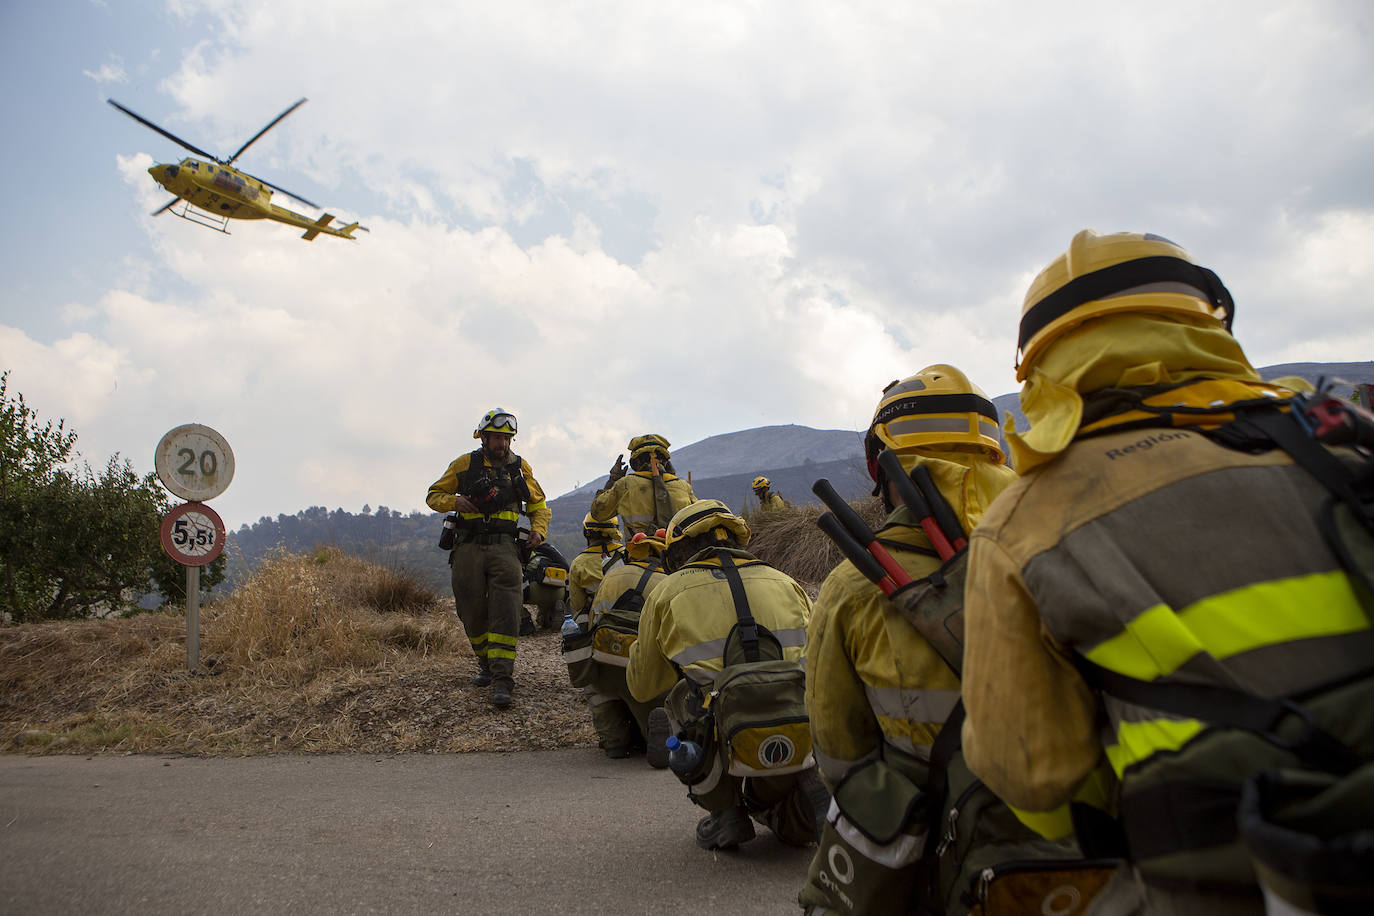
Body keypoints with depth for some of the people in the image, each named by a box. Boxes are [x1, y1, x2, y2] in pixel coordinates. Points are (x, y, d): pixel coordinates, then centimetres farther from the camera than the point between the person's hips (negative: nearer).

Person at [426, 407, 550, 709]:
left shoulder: (520, 466, 13)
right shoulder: (465, 464, 9)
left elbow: (538, 504, 22)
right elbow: (433, 495, 14)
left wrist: (538, 529, 2)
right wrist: (454, 501, -8)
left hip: (504, 547, 0)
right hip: (469, 548, 0)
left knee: (506, 612, -13)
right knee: (472, 611, 3)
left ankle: (502, 679, -14)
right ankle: (486, 663, 27)